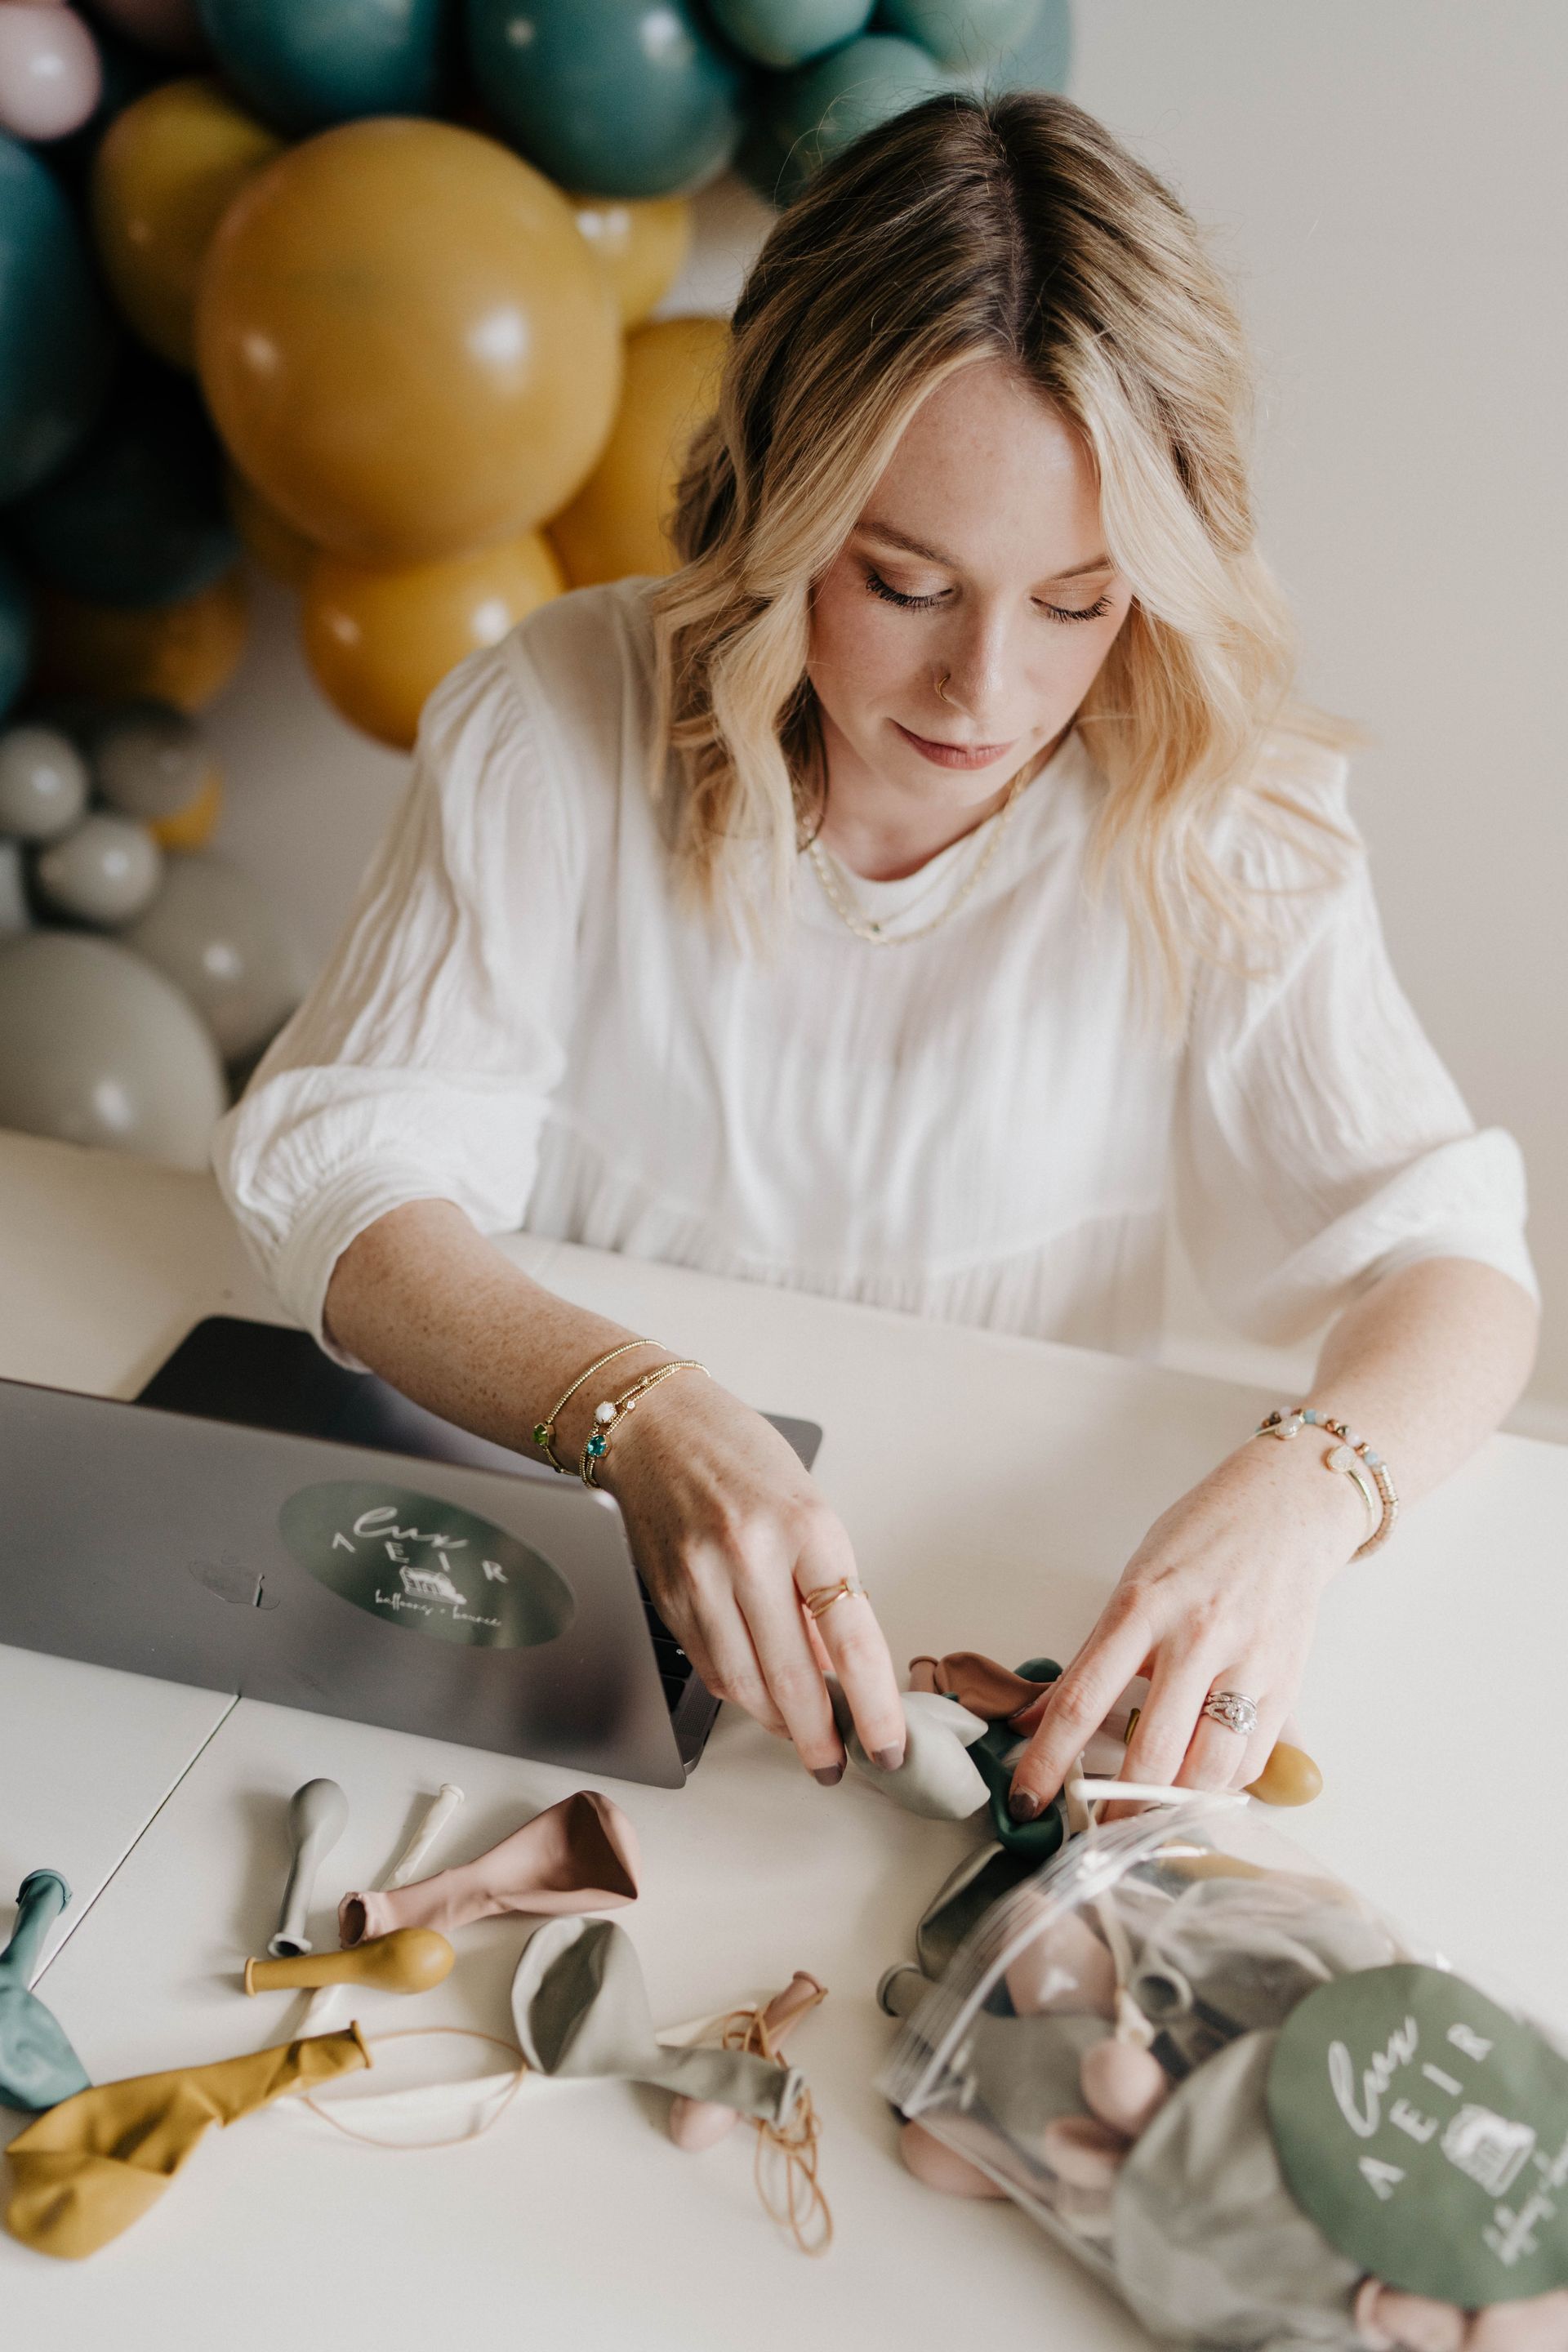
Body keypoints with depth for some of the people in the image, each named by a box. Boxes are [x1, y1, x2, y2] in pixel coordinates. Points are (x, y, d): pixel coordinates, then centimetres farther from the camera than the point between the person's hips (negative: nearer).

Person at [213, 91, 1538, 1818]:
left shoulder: (1215, 827, -10)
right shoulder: (559, 724, -11)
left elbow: (1438, 1252, -10)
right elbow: (345, 1164, -15)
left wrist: (1292, 1500, -33)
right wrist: (638, 1414, -34)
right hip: (580, 1547, -3)